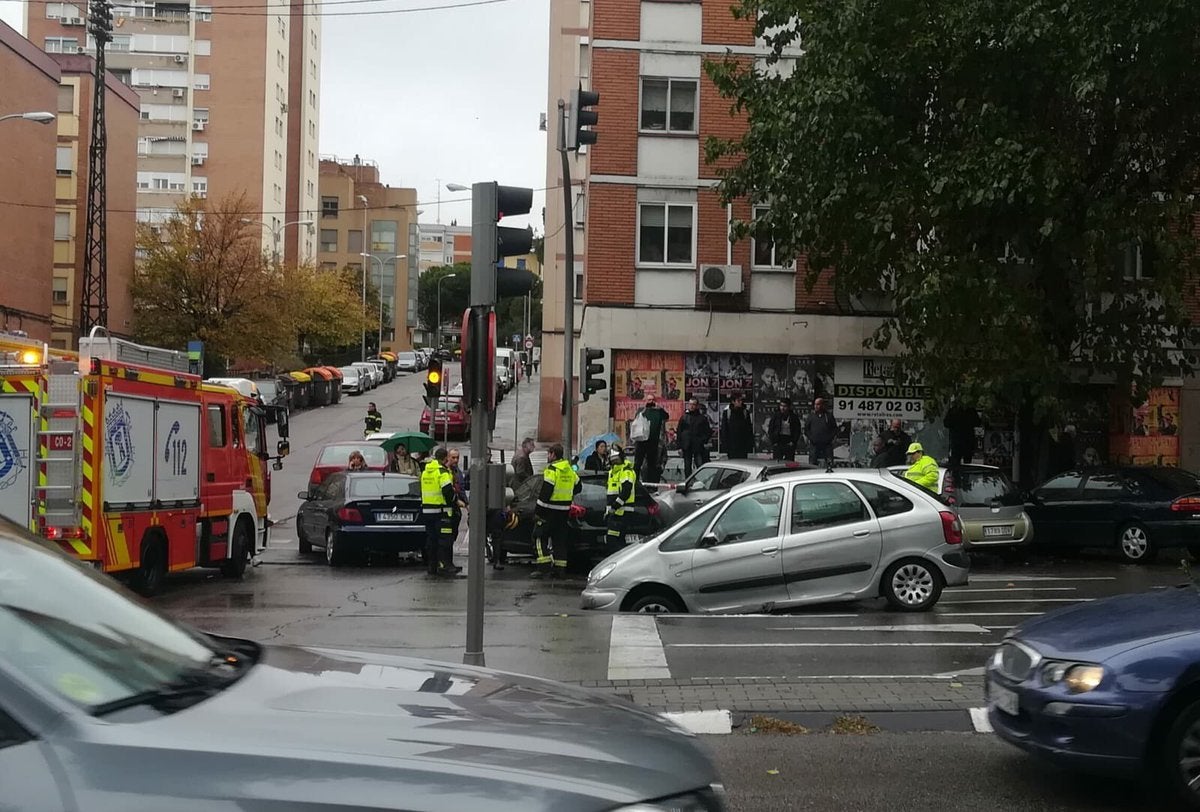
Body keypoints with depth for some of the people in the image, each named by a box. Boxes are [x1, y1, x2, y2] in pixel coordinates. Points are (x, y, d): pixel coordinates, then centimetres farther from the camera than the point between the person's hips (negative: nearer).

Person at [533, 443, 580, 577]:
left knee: (540, 537, -1)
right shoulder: (570, 470, 10)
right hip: (564, 510, 7)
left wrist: (538, 510, -16)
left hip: (549, 510, -7)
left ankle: (543, 566, -11)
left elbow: (545, 492, -19)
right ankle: (559, 567, 11)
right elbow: (578, 487, 20)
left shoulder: (551, 470, -13)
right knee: (560, 538, 12)